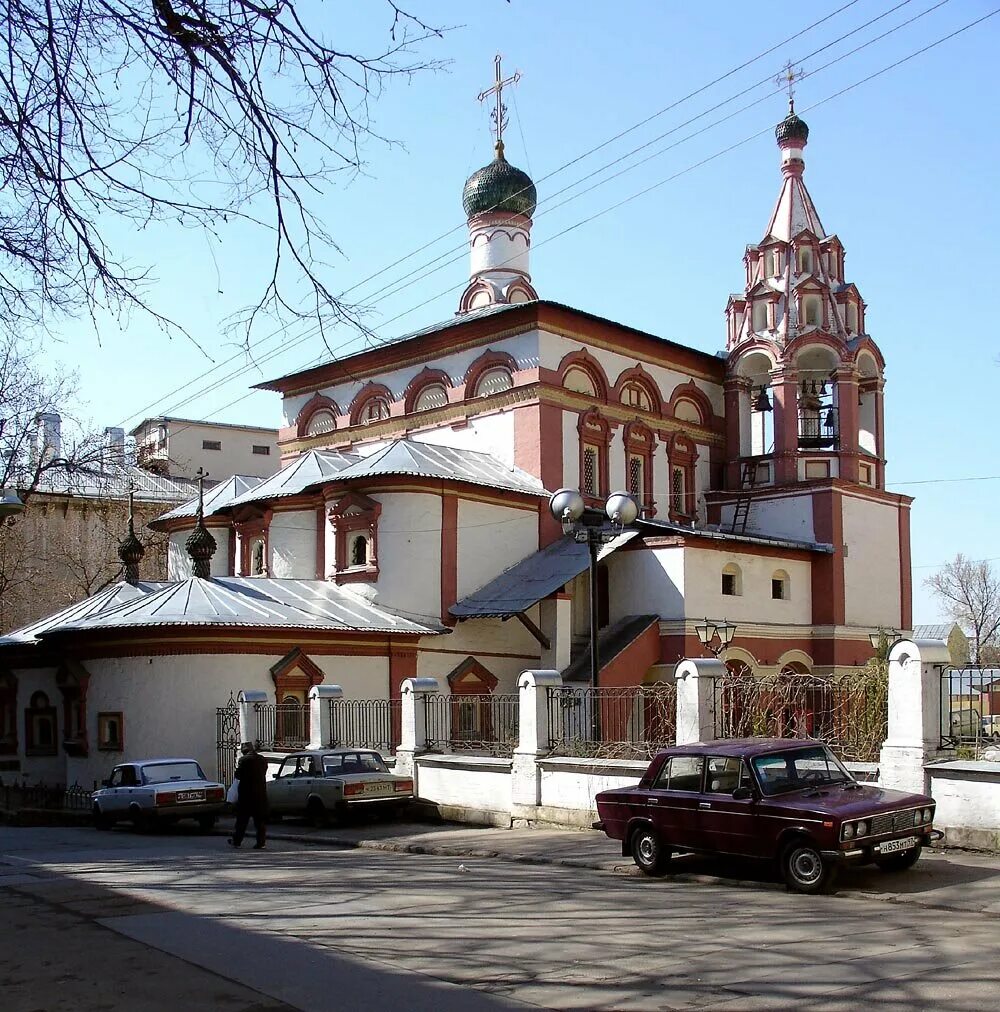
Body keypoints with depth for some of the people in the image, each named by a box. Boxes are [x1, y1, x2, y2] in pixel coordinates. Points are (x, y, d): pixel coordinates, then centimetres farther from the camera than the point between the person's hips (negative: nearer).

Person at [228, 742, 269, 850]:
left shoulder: (244, 760, -12)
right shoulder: (263, 759, 5)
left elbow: (238, 775, -9)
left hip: (247, 793, -4)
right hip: (261, 793, 4)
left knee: (242, 818, 7)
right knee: (260, 820, 7)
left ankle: (236, 841, 15)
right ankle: (261, 842, 3)